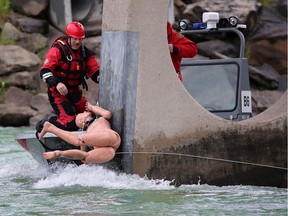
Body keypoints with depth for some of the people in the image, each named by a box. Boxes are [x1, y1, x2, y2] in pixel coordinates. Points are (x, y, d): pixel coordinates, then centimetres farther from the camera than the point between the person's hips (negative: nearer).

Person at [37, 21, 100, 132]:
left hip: (75, 93, 7)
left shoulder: (85, 52, 5)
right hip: (58, 93, -7)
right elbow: (44, 71, -20)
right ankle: (46, 122, 7)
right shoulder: (57, 50, -15)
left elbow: (95, 72, 5)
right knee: (70, 124, -21)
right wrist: (57, 83, -37)